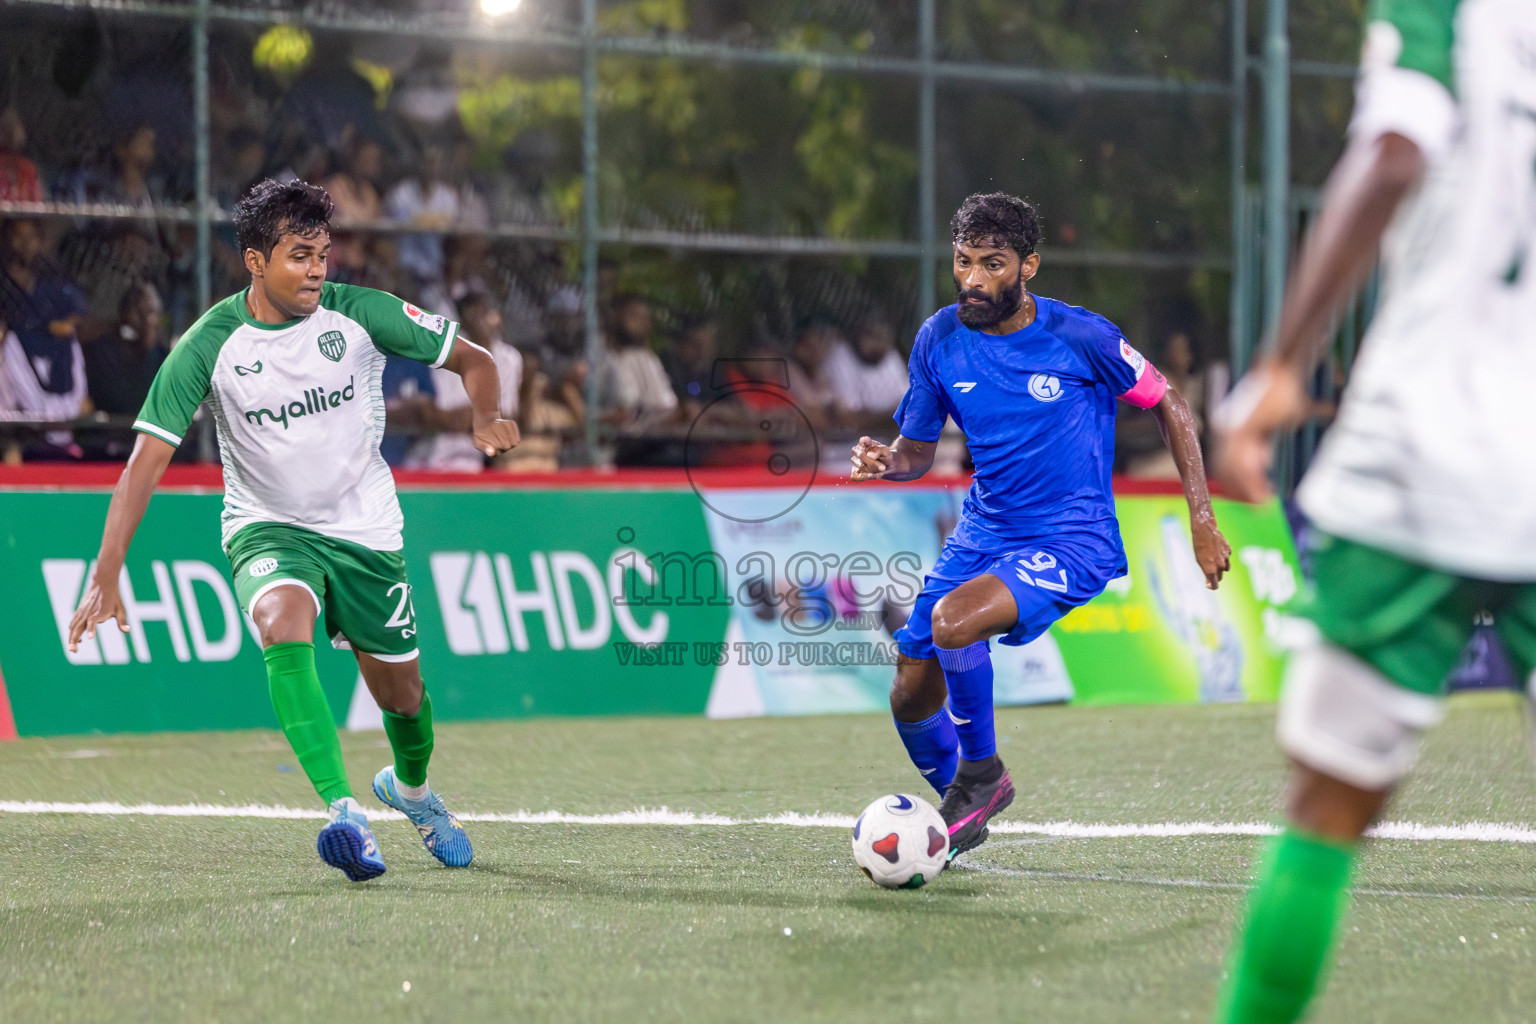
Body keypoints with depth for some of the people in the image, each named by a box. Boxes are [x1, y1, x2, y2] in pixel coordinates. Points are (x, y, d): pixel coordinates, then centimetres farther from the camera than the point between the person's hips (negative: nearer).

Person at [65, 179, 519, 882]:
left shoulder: (361, 315, -13)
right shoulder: (209, 346, -16)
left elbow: (473, 360, -1)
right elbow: (146, 460, -17)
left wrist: (487, 419, -24)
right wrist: (106, 575, -25)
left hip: (365, 527, 2)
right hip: (267, 527, -2)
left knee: (401, 694, 10)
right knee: (284, 624, -35)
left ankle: (409, 785, 47)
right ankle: (344, 813, -42)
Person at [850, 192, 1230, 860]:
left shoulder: (1080, 337, -15)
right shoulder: (939, 339, -3)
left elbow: (1168, 405, -1)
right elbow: (917, 450, 7)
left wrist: (1201, 521, -4)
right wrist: (884, 461, -18)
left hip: (1074, 543, -5)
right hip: (982, 533, 6)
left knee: (953, 622, -30)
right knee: (912, 697, 1)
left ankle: (981, 772, -6)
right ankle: (961, 805, 32)